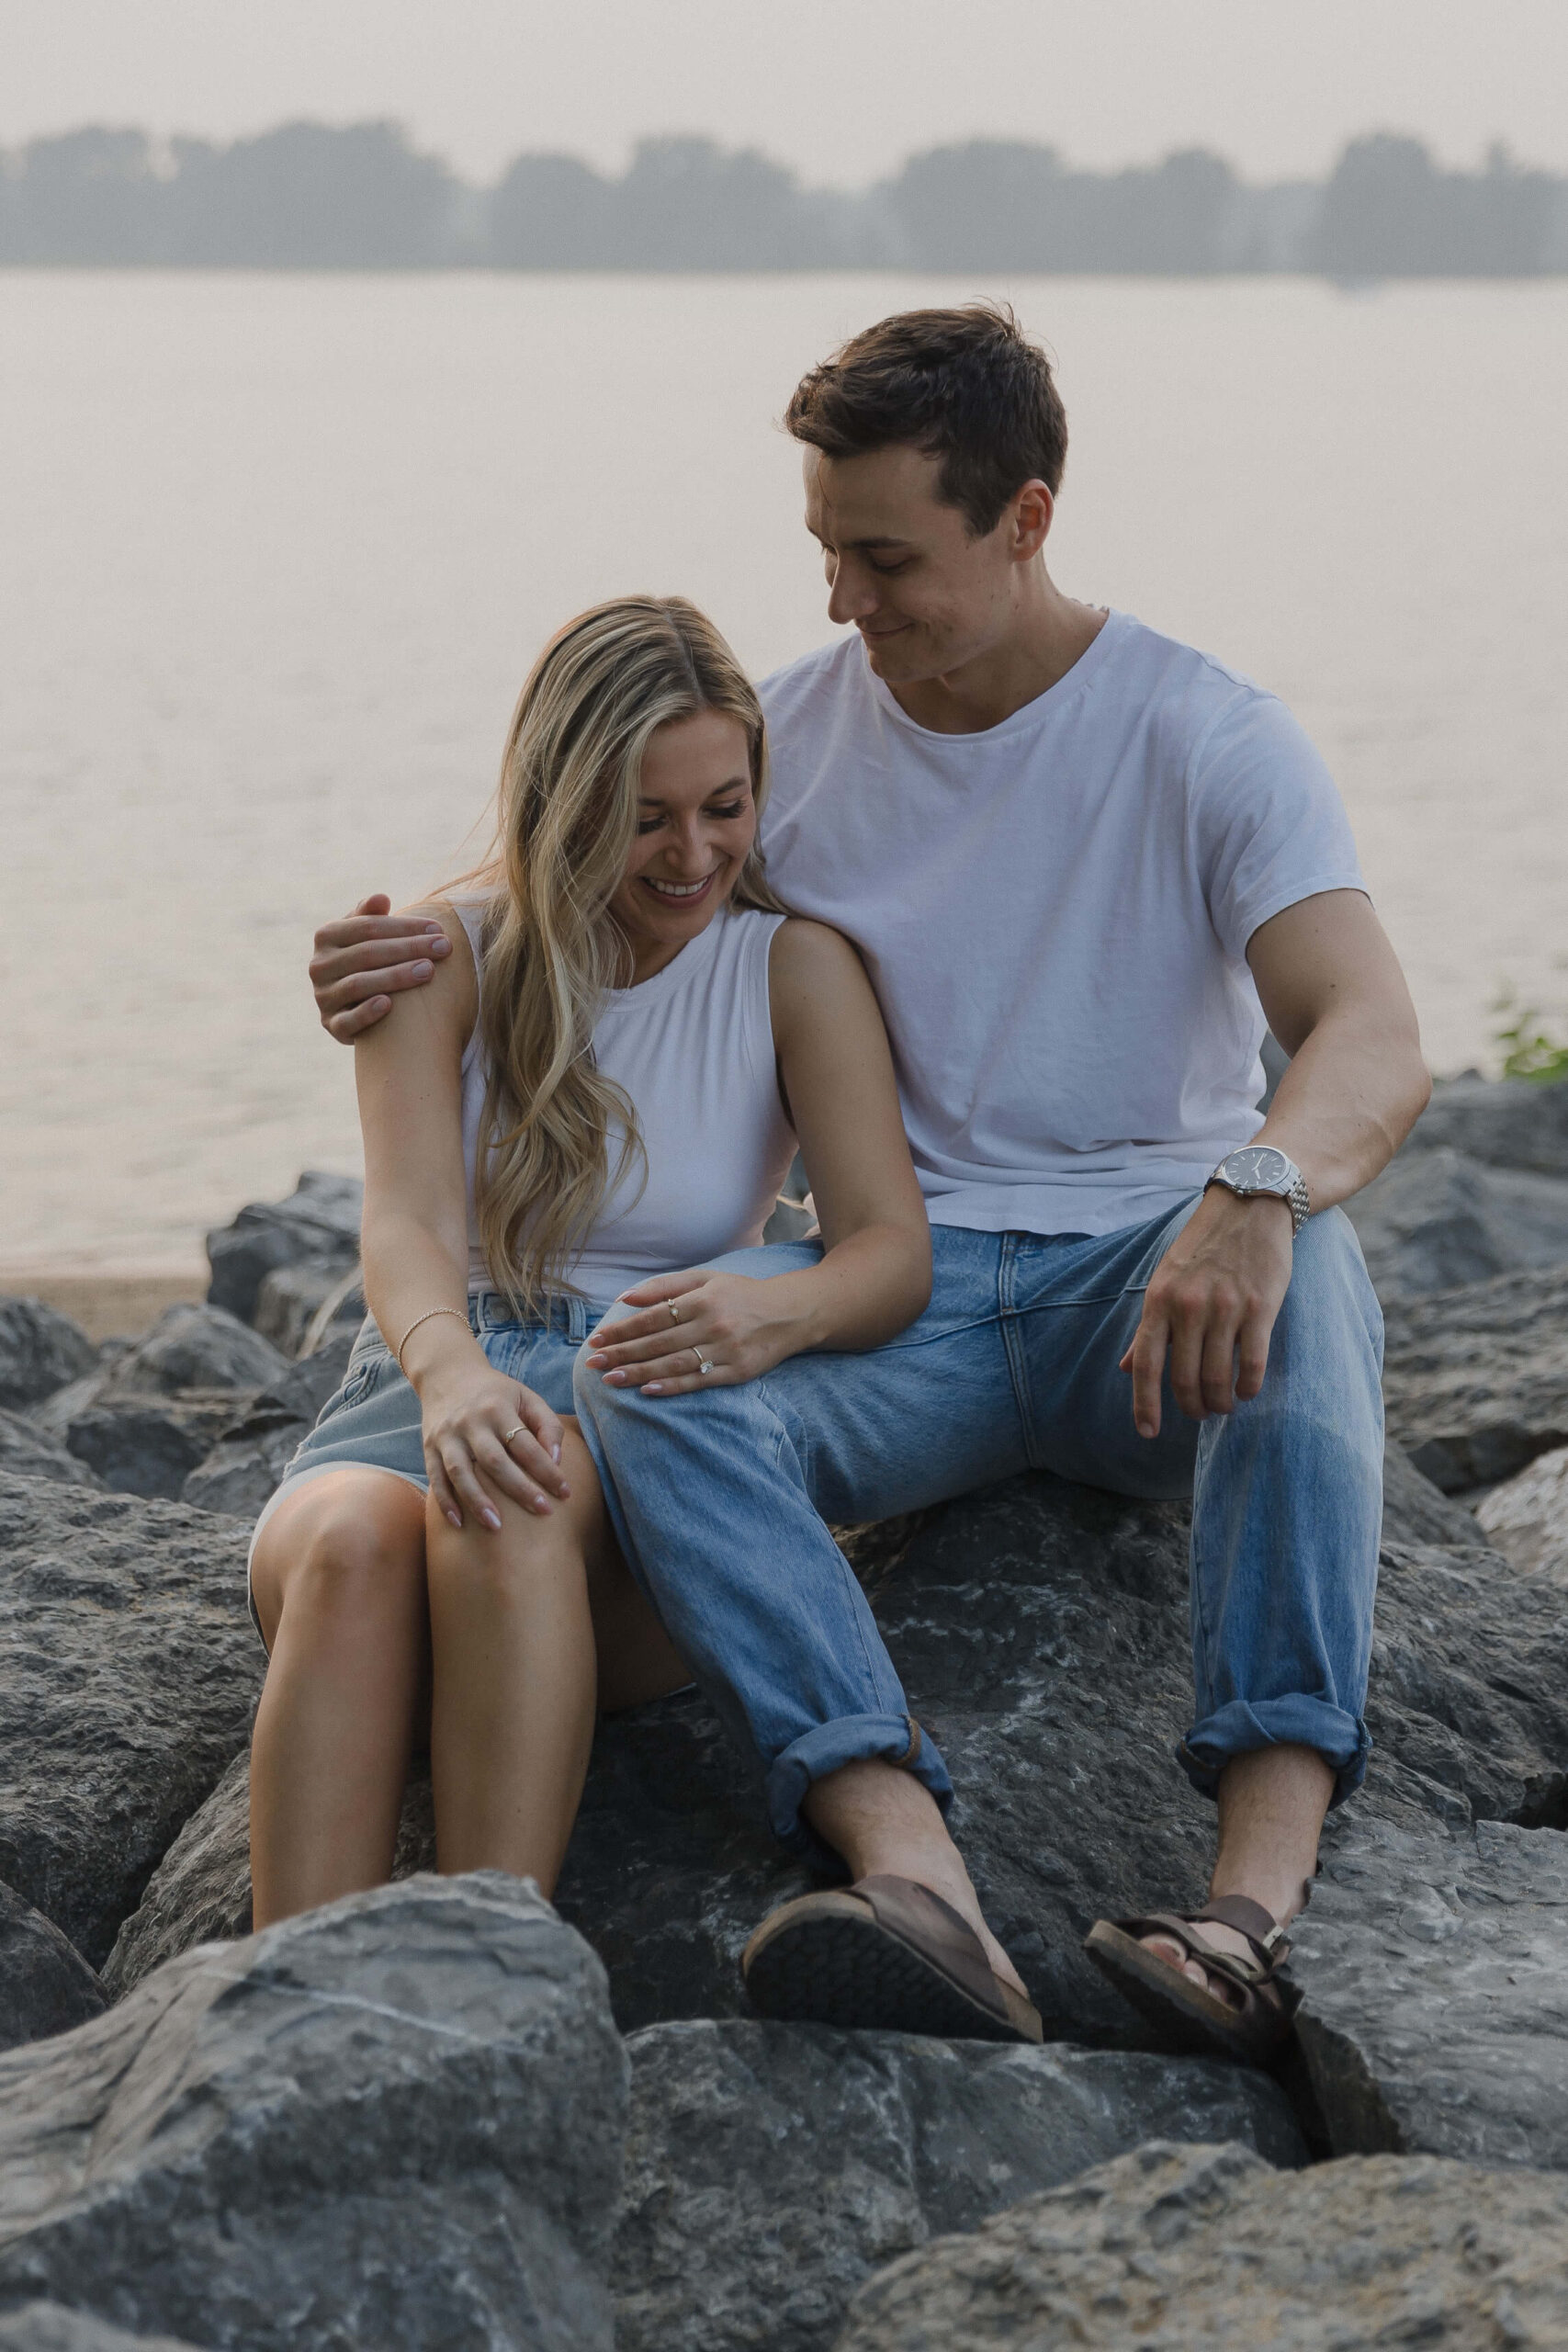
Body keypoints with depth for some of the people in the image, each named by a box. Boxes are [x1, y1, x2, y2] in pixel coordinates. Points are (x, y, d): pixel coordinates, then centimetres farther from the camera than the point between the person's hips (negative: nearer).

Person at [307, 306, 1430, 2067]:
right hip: (912, 1296, 3)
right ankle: (912, 1877, -48)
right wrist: (399, 957, -5)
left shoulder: (1207, 741, -6)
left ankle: (1266, 1876, -50)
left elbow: (1376, 1043, -20)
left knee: (1304, 1264, -39)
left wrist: (1257, 1189, -44)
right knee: (638, 1379, -29)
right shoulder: (795, 727, 6)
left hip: (1156, 1278, -3)